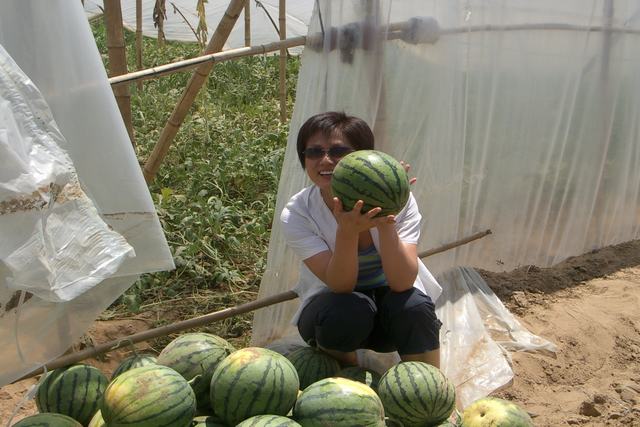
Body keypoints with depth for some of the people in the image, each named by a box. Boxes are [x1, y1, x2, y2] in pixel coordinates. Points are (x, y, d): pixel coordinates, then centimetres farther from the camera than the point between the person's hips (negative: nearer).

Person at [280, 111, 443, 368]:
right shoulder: (296, 214, -19)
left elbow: (402, 283, -28)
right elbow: (340, 285, -28)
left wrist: (386, 223, -41)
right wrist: (348, 231, -44)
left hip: (391, 301, 0)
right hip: (334, 308, 0)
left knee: (414, 307, -32)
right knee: (348, 310, -33)